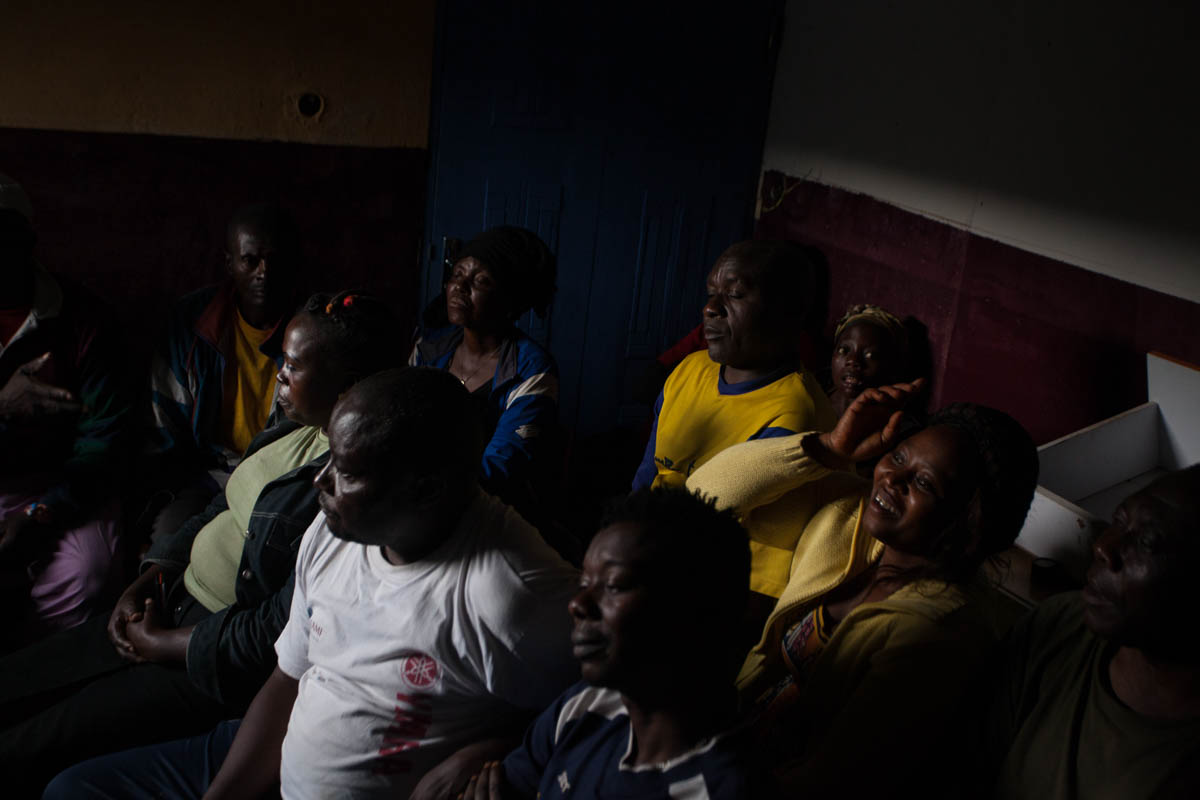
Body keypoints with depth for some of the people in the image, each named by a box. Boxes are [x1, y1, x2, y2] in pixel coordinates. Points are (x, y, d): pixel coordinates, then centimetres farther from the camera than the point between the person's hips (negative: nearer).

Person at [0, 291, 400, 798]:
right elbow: (217, 512, 17)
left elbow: (279, 633, -25)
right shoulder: (297, 431, 5)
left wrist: (160, 644, -13)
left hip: (222, 666, -9)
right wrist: (148, 582, 2)